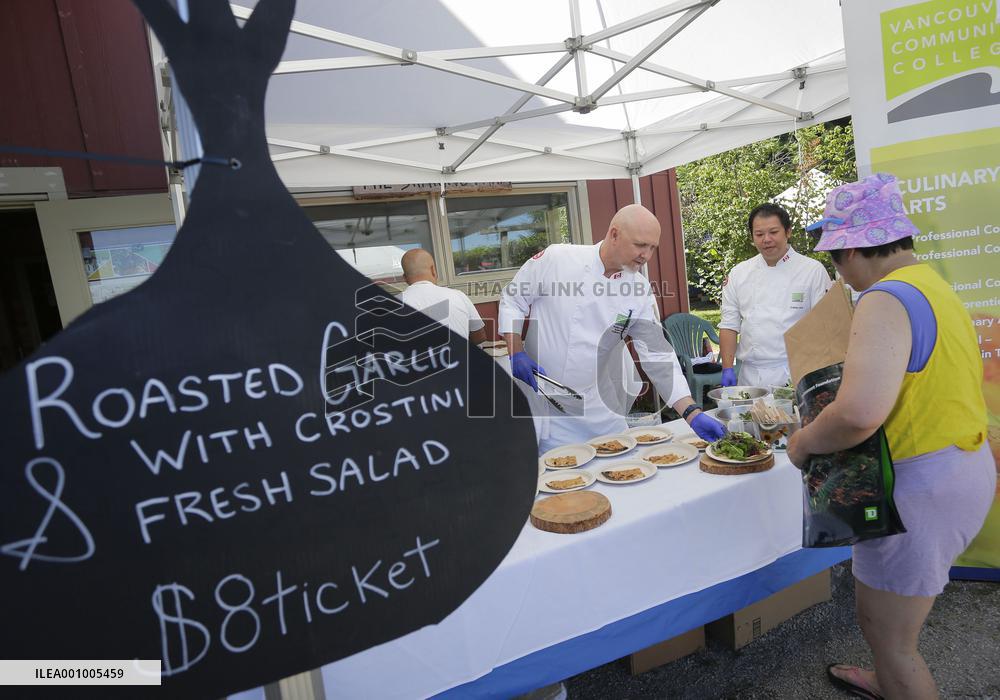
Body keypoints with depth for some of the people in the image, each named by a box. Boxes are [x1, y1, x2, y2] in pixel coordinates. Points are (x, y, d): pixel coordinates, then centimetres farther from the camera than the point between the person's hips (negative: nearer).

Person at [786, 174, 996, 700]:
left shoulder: (886, 301, -23)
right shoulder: (933, 285, 9)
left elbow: (860, 412, -36)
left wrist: (803, 442, -18)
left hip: (920, 487, -10)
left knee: (885, 631, 8)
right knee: (885, 610, 29)